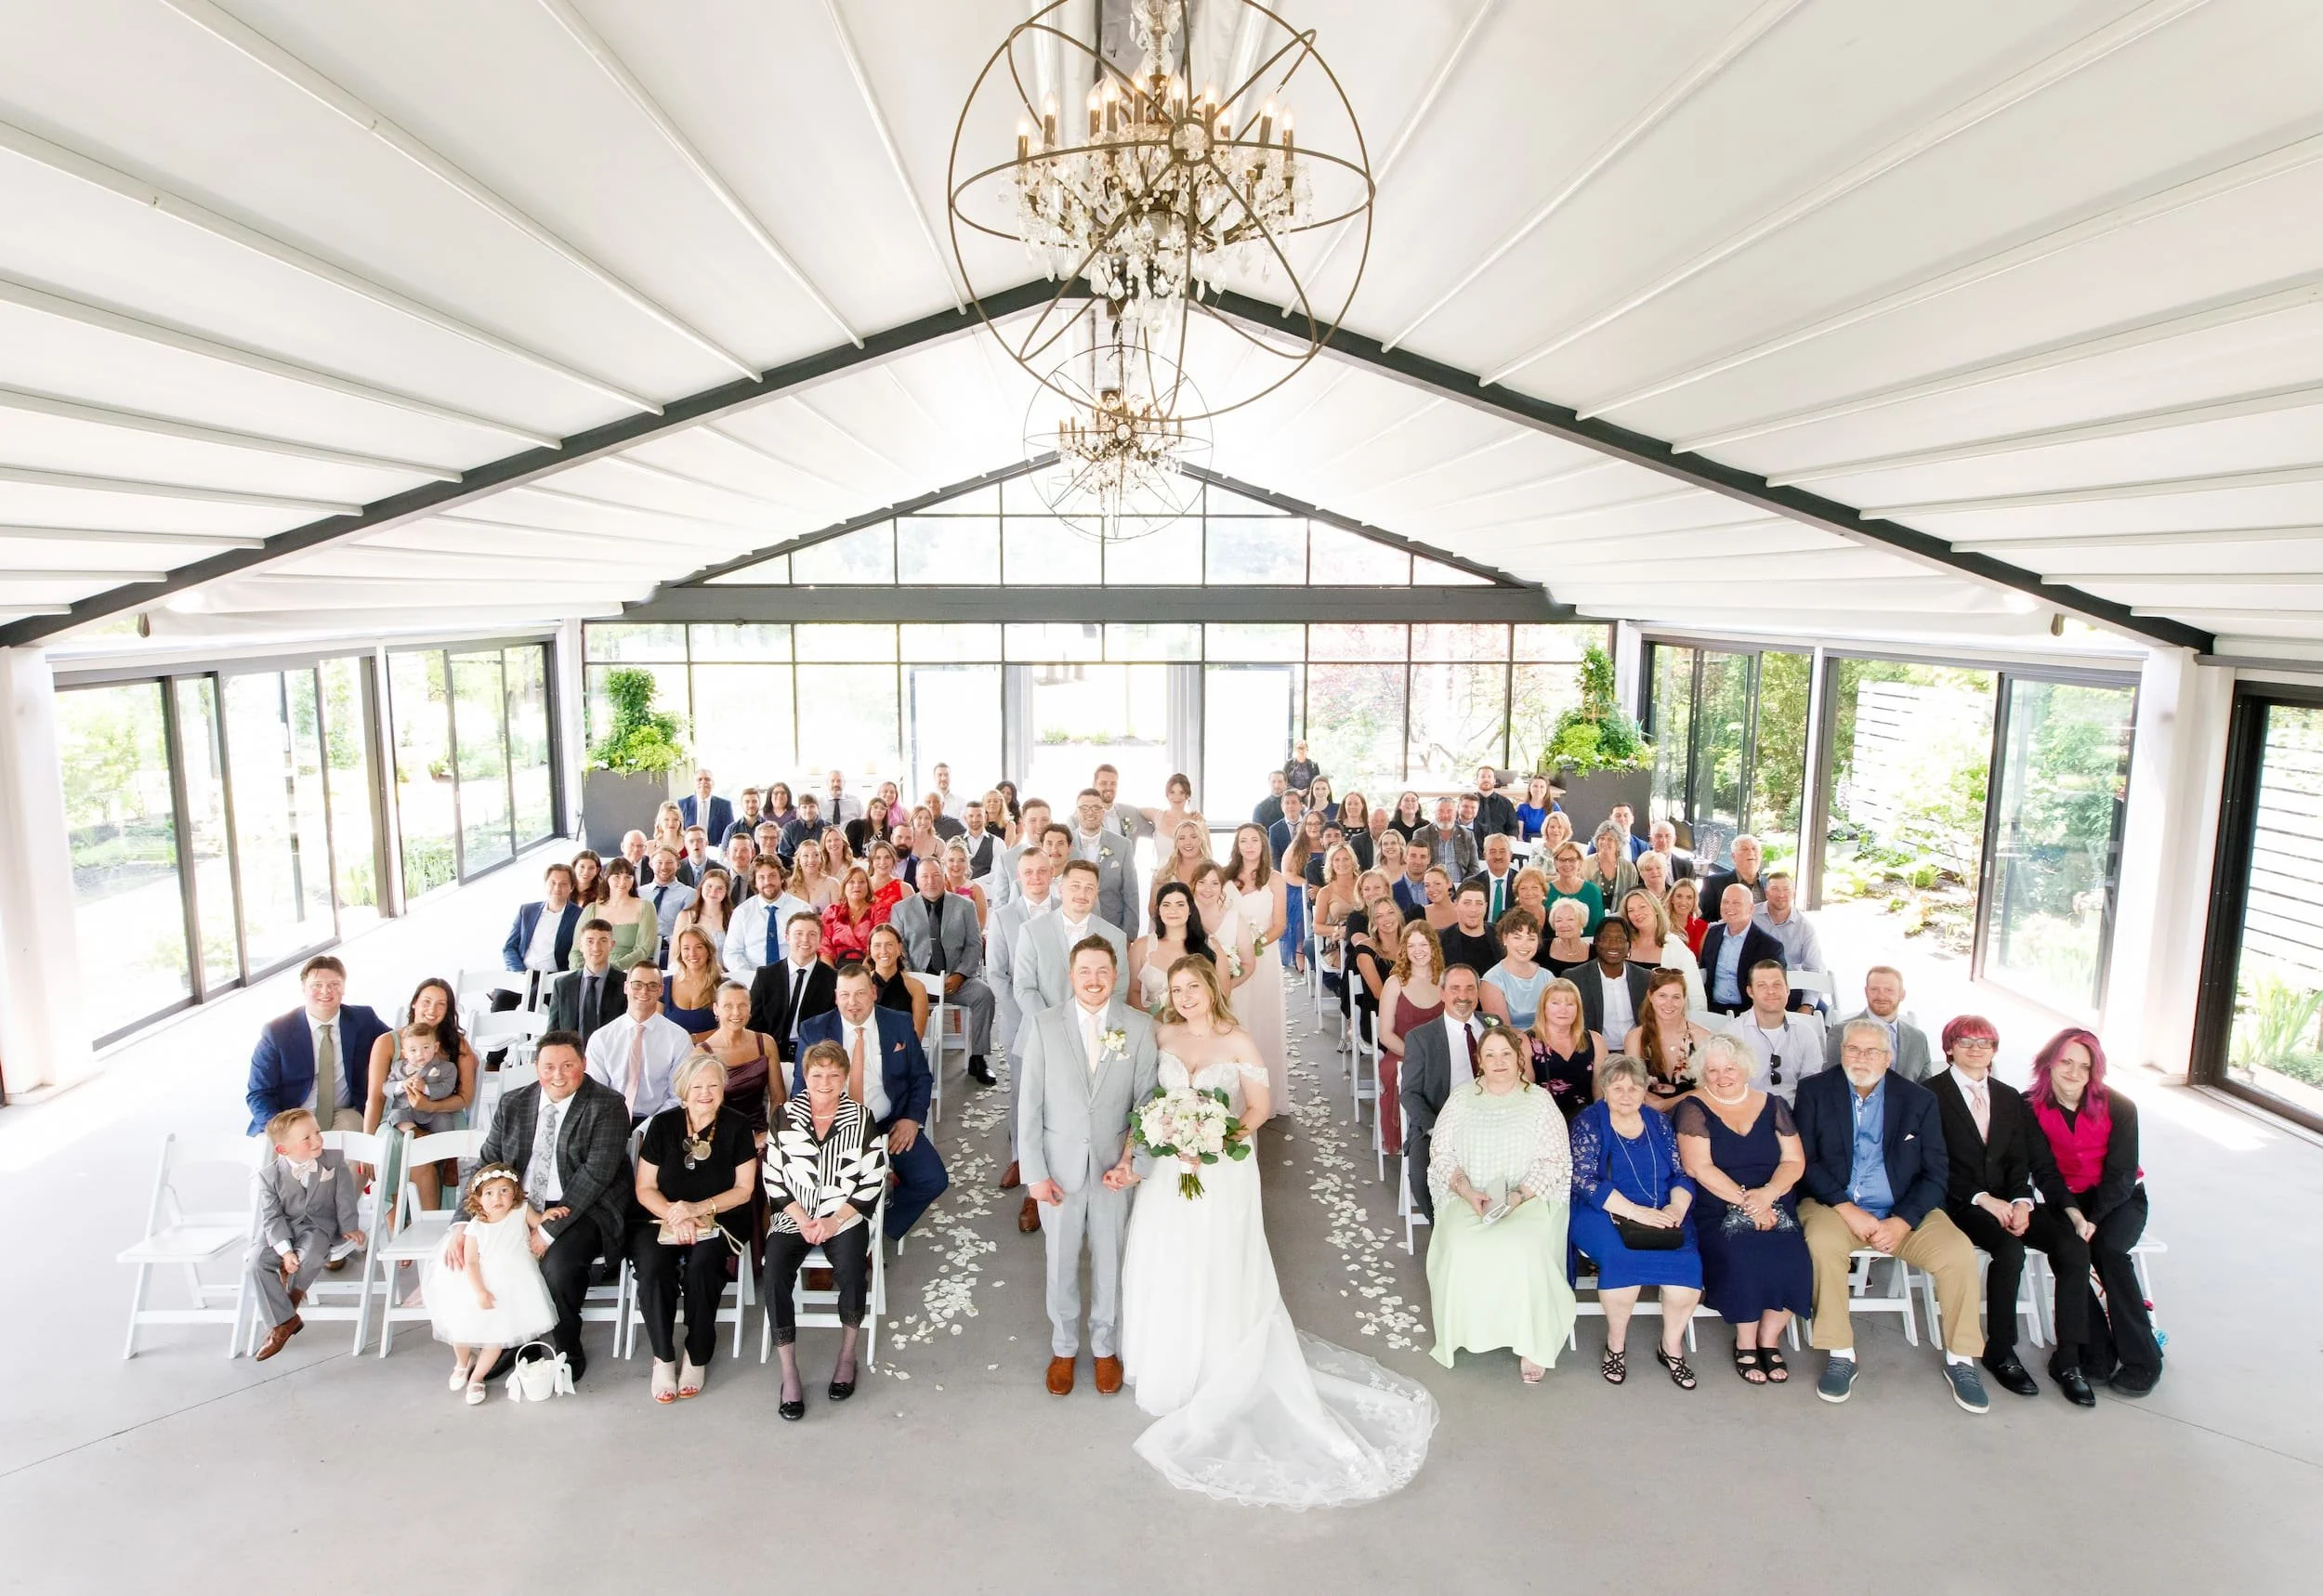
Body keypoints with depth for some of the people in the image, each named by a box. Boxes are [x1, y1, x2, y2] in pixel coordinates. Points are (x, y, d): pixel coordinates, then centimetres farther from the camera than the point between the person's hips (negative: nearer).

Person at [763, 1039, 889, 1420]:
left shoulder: (861, 1118, -1)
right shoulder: (786, 1116, 3)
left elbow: (872, 1181, -2)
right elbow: (773, 1177, 3)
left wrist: (835, 1220, -12)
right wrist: (801, 1218, -9)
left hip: (844, 1217, -1)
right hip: (794, 1216, 1)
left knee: (852, 1274, -29)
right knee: (775, 1278, -26)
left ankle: (847, 1355, -4)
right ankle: (789, 1374, -15)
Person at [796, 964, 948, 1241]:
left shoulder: (900, 1025, 3)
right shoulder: (813, 1031, 0)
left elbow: (921, 1078, 10)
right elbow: (802, 1088, 4)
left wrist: (913, 1118, -7)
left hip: (892, 1125, 1)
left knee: (933, 1181, -18)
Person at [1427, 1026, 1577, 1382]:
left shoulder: (1539, 1101, 4)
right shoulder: (1461, 1098, 9)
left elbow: (1555, 1161, 0)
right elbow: (1441, 1152, 5)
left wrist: (1519, 1196, -15)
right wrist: (1468, 1192, -12)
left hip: (1529, 1199, -1)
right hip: (1467, 1198, 1)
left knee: (1525, 1251, -31)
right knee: (1461, 1249, -30)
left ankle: (1532, 1343, -14)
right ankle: (1465, 1329, -9)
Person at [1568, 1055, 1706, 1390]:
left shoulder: (1659, 1123, 13)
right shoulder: (1588, 1123, 1)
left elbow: (1682, 1176, 10)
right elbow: (1584, 1181, -10)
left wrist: (1677, 1207, -12)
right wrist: (1636, 1212, -20)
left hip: (1662, 1217, 3)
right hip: (1604, 1216, -3)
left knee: (1687, 1261, -26)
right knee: (1622, 1253, -34)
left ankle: (1672, 1346, -3)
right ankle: (1616, 1343, -11)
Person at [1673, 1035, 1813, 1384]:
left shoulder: (1773, 1106, 12)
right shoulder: (1694, 1110, 1)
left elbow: (1795, 1161, 7)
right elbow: (1698, 1167, -8)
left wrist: (1767, 1193, -12)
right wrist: (1745, 1201, -16)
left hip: (1774, 1207, 3)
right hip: (1718, 1211, -3)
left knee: (1792, 1257, -25)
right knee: (1741, 1255, -29)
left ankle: (1768, 1338, -1)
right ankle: (1745, 1342, -5)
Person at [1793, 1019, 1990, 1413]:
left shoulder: (1919, 1099, 5)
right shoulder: (1815, 1090, 1)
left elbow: (1936, 1173, 1)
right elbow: (1805, 1161, -5)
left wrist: (1901, 1222, -14)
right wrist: (1848, 1210, -18)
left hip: (1905, 1212, 2)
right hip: (1835, 1205, -2)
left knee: (1958, 1252, -22)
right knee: (1823, 1242, -32)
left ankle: (1960, 1360, 0)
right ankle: (1840, 1355, -17)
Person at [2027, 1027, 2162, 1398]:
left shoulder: (2119, 1108, -14)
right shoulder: (2032, 1105, -11)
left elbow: (2121, 1175, -11)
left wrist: (2092, 1220, -20)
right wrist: (2072, 1214, -20)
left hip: (2120, 1198, -1)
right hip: (2068, 1197, 1)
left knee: (2108, 1248, -28)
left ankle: (2142, 1359, -14)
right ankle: (2097, 1350, -14)